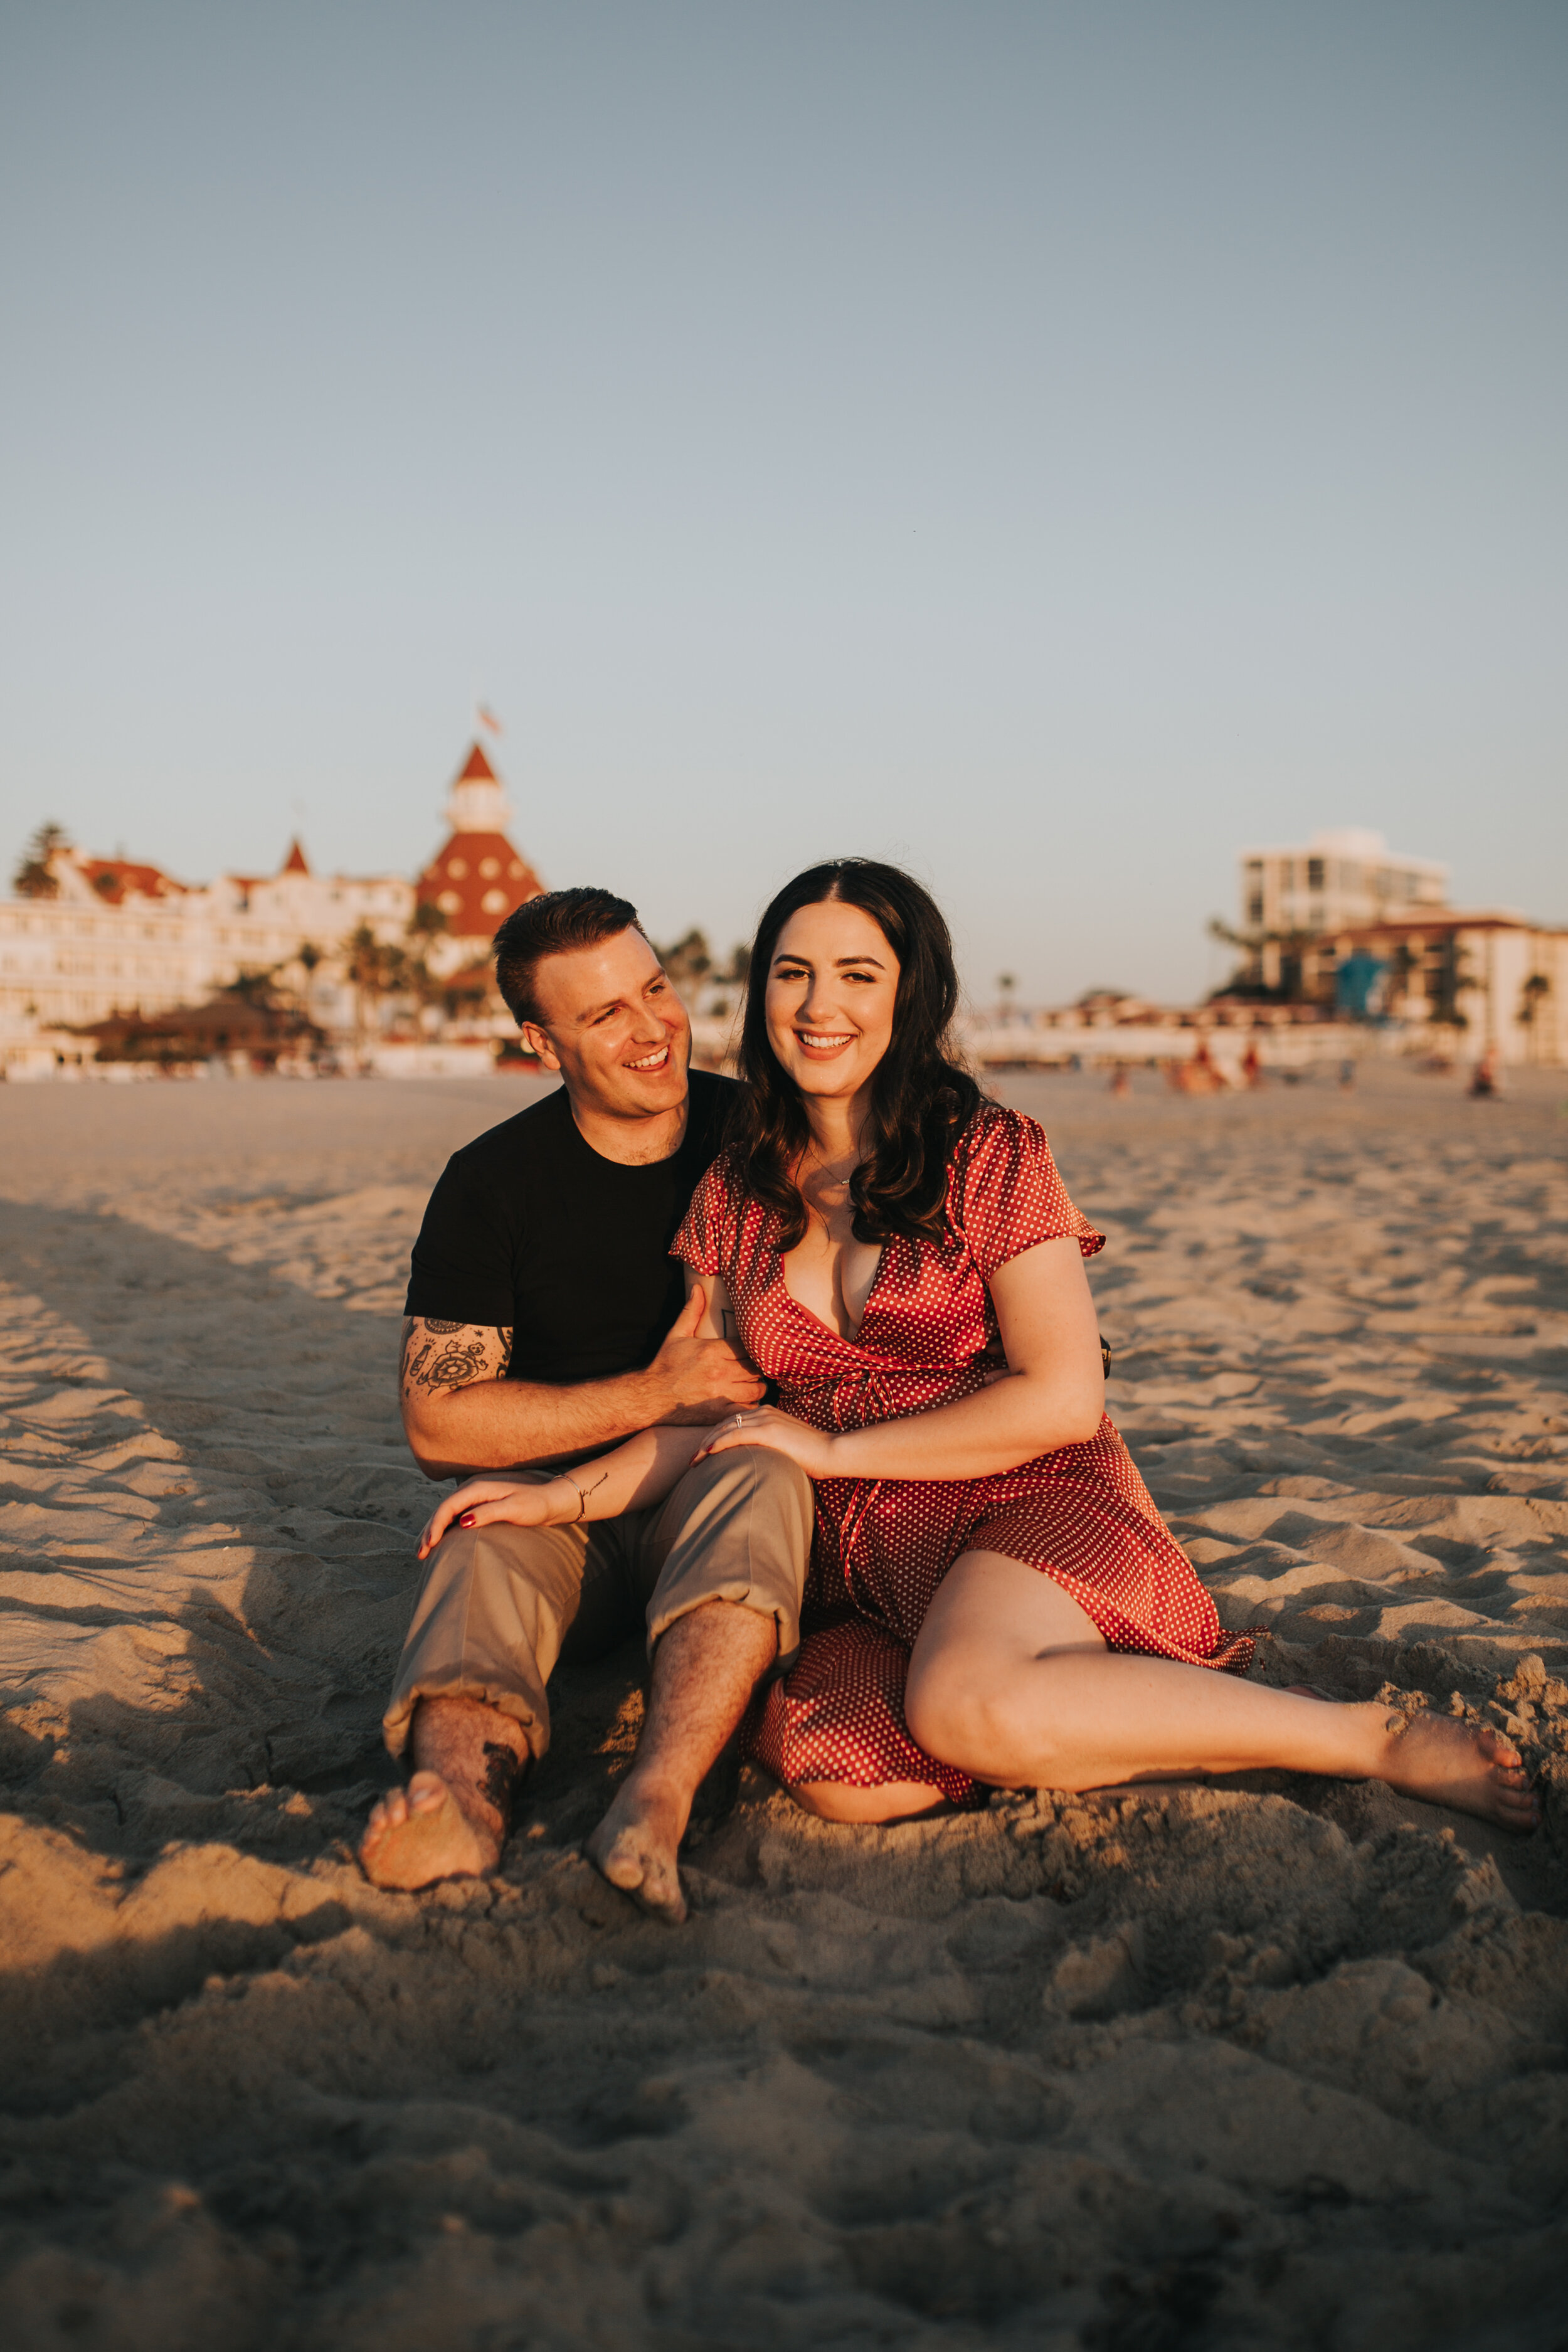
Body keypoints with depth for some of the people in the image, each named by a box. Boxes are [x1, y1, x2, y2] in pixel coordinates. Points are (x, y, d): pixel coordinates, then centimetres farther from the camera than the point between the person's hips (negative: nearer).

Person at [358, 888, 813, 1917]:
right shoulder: (493, 1182, -2)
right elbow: (438, 1421, -6)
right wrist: (656, 1394, -14)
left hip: (703, 1499, 0)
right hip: (549, 1503, 1)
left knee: (761, 1479, -33)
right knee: (484, 1555, -31)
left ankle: (655, 1804, -52)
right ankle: (465, 1795, -58)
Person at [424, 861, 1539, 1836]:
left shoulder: (988, 1155, -3)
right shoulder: (735, 1193, 11)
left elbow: (1064, 1399, -9)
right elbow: (714, 1414, 17)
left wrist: (835, 1447, -8)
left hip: (1029, 1507, -4)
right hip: (858, 1561, 4)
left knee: (965, 1711, -37)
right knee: (833, 1771, -30)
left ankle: (1379, 1739, -16)